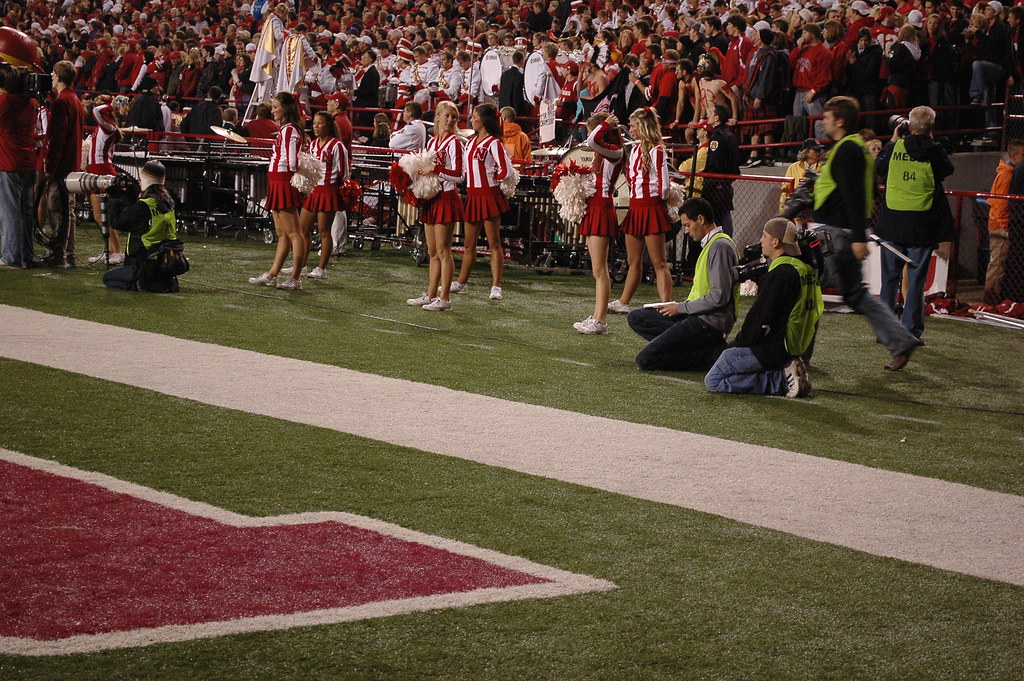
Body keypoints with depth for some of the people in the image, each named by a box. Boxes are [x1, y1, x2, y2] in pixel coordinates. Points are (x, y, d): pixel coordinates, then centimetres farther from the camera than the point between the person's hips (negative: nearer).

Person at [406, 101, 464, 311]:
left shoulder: (454, 142, -9)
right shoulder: (432, 142, 14)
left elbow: (457, 174, -16)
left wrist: (435, 169, -21)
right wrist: (421, 171, 7)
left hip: (446, 198, -8)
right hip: (431, 198, 8)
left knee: (443, 250, -7)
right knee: (433, 252, 12)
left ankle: (444, 297, -5)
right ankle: (430, 294, 18)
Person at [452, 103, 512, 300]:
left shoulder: (493, 143, -10)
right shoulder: (471, 142, 14)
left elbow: (506, 170, -15)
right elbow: (464, 168, 24)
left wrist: (491, 179, -2)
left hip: (489, 195, -8)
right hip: (472, 195, 8)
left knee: (494, 242, -3)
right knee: (469, 243, 14)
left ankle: (496, 286, -3)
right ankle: (461, 282, 22)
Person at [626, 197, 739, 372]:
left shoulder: (720, 246, -15)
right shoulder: (710, 244, 18)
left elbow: (719, 297, -21)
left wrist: (682, 308, -10)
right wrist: (679, 306, 8)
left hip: (710, 323, -11)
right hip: (700, 316, 11)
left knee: (645, 360, -17)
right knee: (636, 318, 12)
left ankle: (711, 355, -10)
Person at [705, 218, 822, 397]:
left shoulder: (781, 273, -20)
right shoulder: (807, 268, 10)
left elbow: (762, 320, -20)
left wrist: (737, 344, -5)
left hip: (771, 349, -10)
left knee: (713, 381, -8)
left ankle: (783, 379, -11)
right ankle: (784, 370, 7)